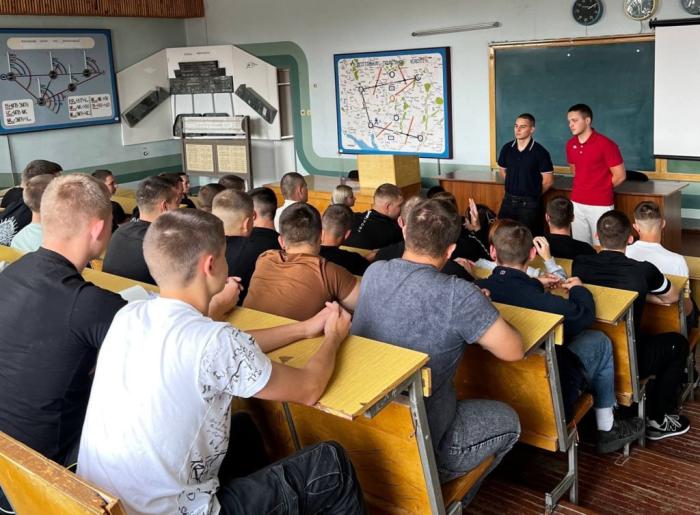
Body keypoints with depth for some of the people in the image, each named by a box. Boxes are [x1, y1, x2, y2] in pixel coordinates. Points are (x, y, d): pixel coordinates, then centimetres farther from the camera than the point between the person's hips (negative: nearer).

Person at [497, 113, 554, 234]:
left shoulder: (540, 152, -12)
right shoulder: (507, 148, 1)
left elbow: (548, 181, -7)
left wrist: (533, 194, 4)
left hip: (530, 204, -4)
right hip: (508, 201, 4)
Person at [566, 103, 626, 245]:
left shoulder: (605, 144, -14)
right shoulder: (570, 144, 5)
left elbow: (620, 176, -9)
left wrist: (601, 189, 4)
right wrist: (584, 187, 11)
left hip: (600, 206, -6)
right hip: (577, 204, 6)